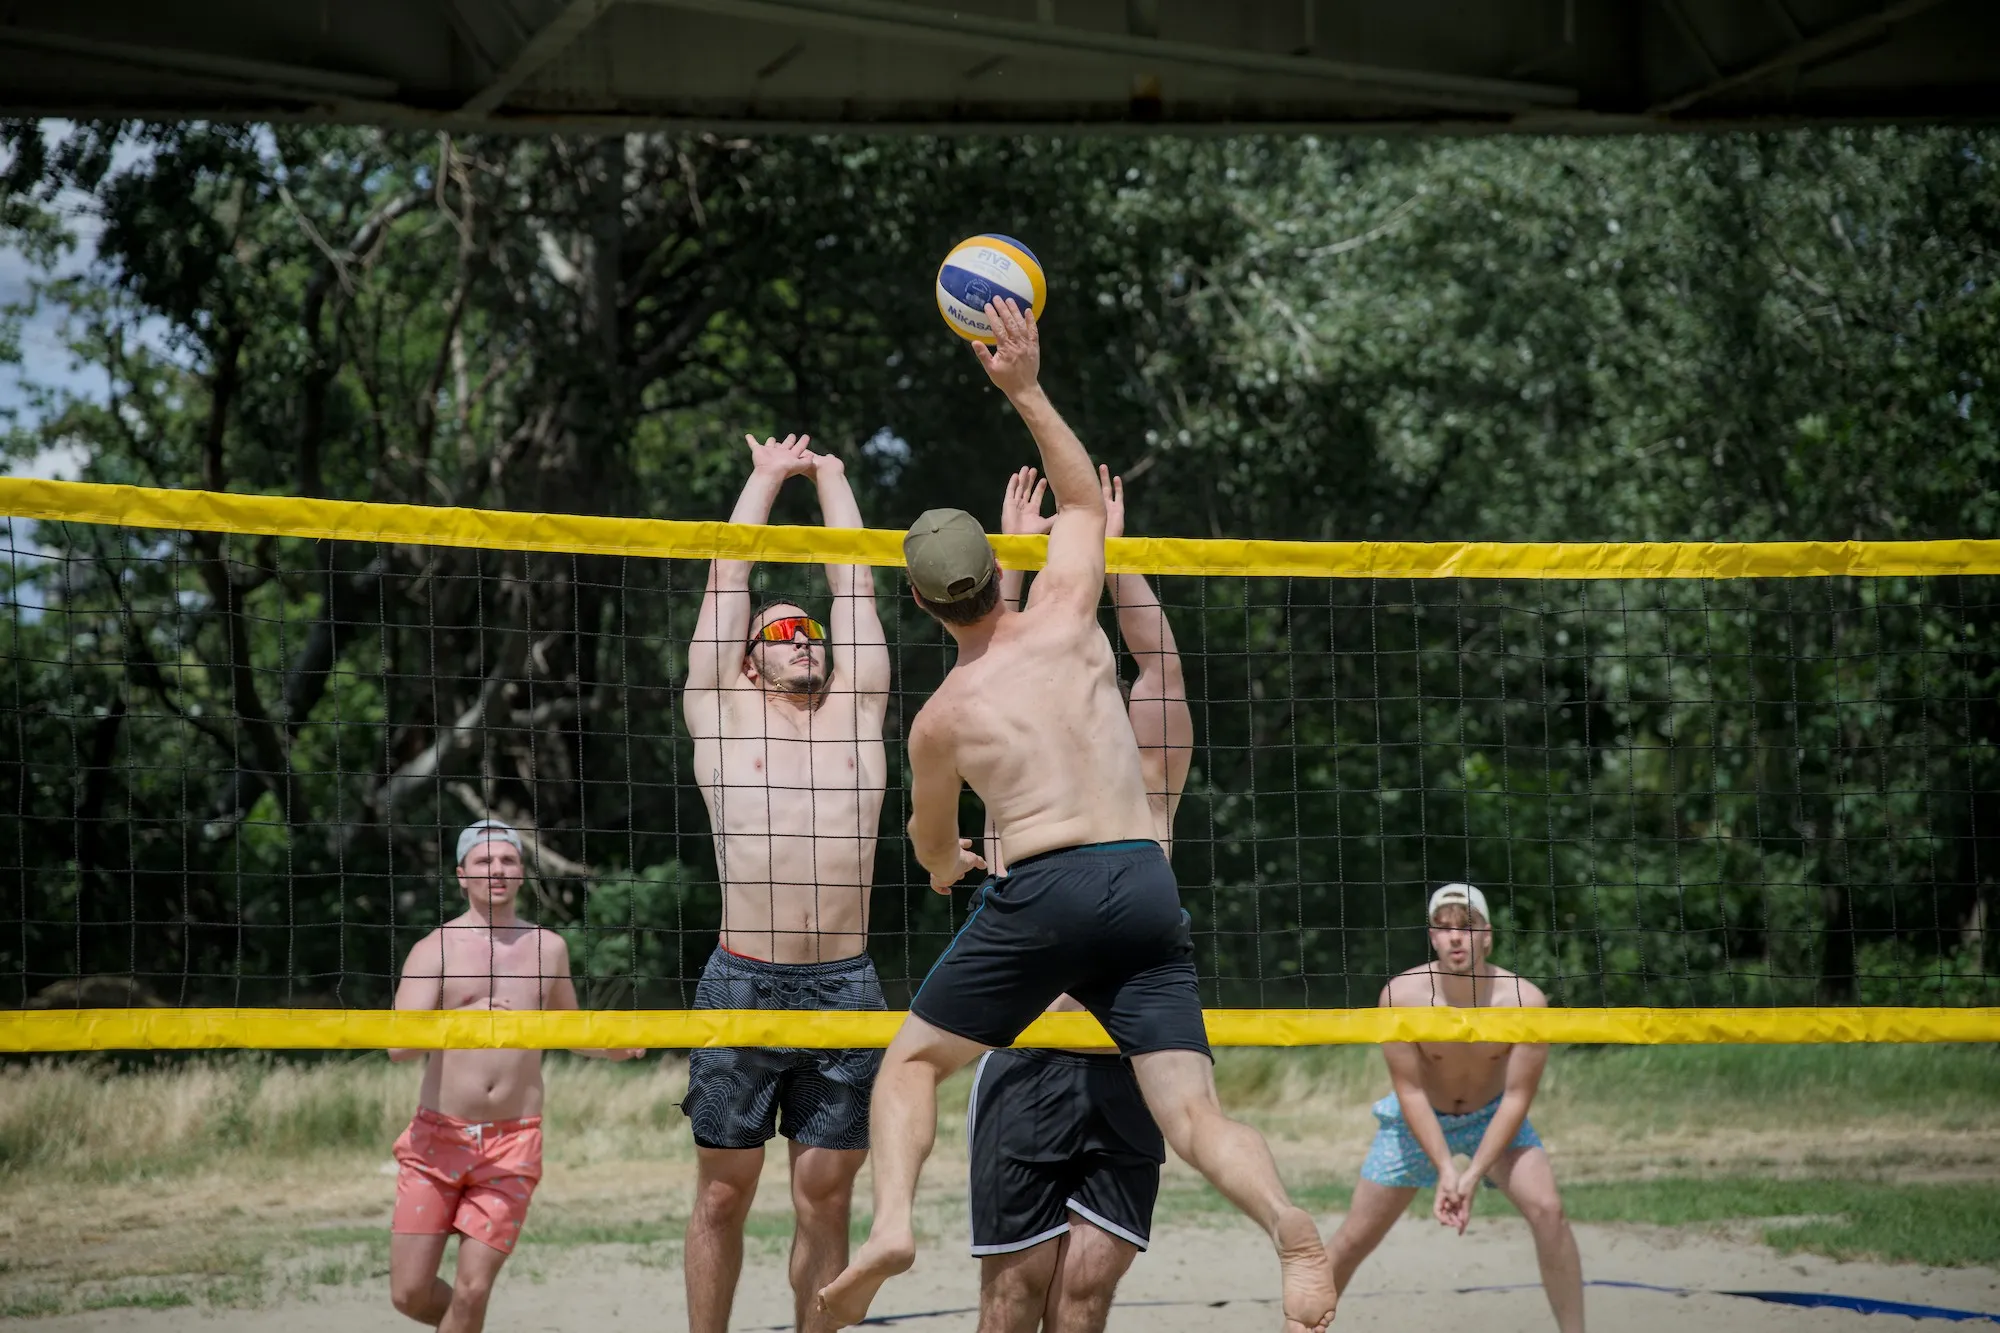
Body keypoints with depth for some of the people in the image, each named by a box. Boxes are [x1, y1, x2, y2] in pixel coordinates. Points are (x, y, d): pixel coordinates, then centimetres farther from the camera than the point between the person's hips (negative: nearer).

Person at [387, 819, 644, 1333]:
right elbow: (399, 1045, -15)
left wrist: (609, 1048, 5)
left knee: (471, 1291, -9)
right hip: (438, 1137, -1)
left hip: (513, 1142, 1)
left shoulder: (548, 947, 10)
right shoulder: (435, 949, -2)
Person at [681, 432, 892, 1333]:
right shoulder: (722, 712, 9)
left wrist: (831, 478, 28)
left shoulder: (856, 712, 14)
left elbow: (854, 582, 17)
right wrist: (769, 476, 22)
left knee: (825, 1198, 4)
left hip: (846, 987, 2)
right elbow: (729, 576, 11)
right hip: (743, 984, -2)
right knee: (722, 1192, 3)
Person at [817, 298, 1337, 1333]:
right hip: (1145, 883, 2)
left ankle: (890, 1224, -8)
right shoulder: (1065, 616, 11)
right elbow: (1085, 499, 31)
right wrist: (1027, 391, 31)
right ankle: (1292, 1229, -30)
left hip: (1042, 890, -2)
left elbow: (932, 842, 30)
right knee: (1192, 1111, -2)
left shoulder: (941, 716, 10)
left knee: (911, 1062, 16)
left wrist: (946, 866, 53)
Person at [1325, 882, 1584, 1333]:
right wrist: (1445, 1169, -29)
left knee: (1548, 1210, -22)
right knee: (1354, 1239, 3)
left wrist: (1474, 1175, -29)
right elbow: (1410, 1090, -21)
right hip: (1420, 1120, 0)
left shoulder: (1525, 1001, -28)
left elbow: (1516, 1096, -22)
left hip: (1494, 1117, 0)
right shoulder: (1402, 995, -28)